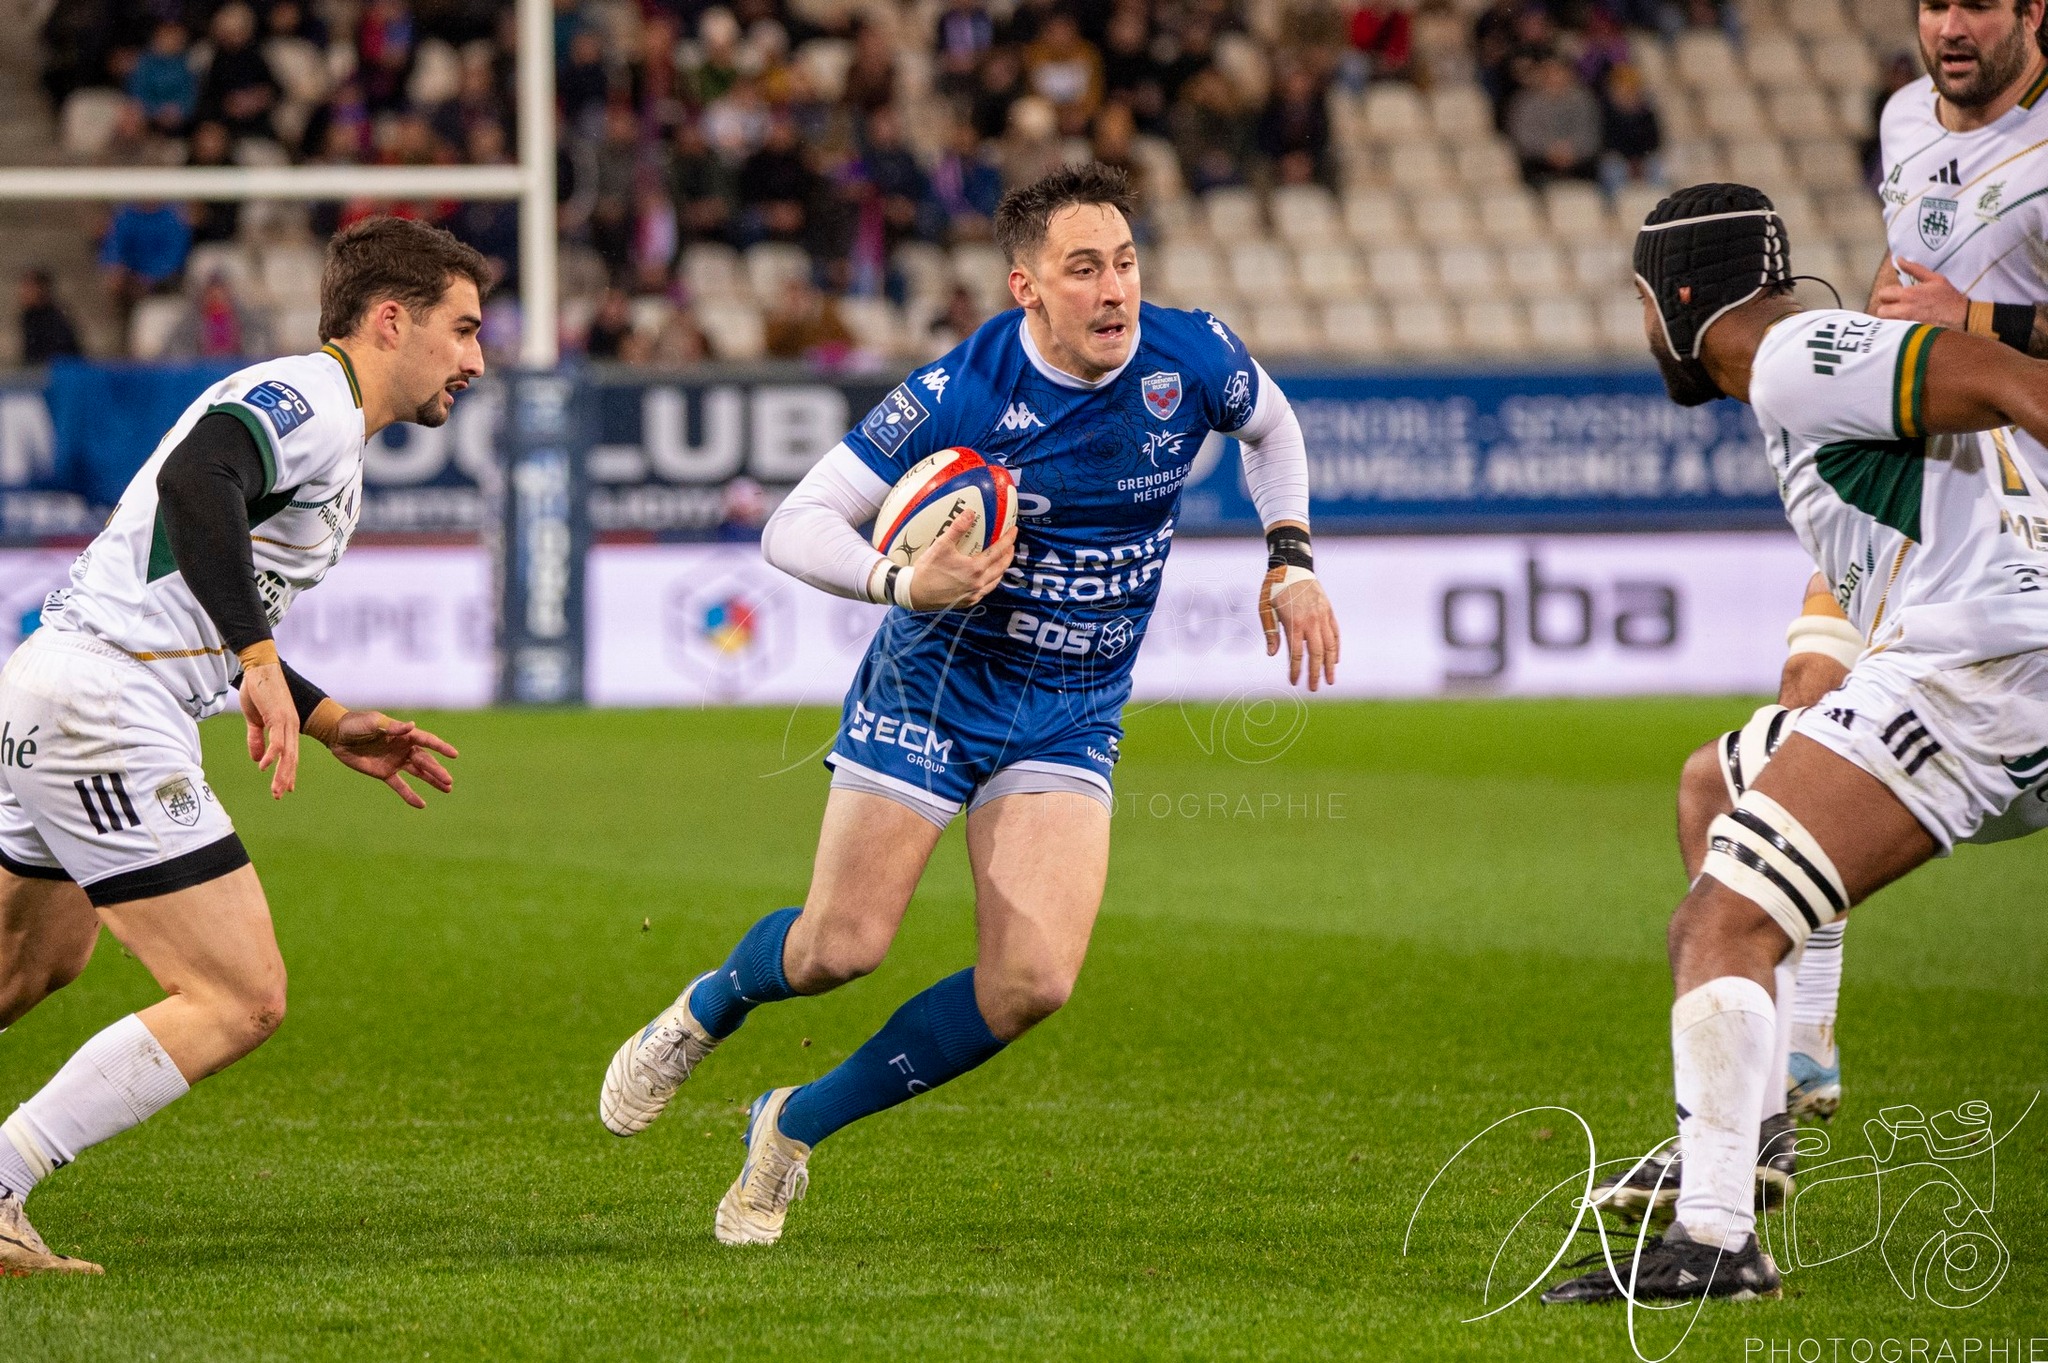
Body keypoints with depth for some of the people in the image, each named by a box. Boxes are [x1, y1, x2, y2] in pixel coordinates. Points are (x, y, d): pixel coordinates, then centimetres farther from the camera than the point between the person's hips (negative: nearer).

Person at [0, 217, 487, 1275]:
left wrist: (331, 724, 25)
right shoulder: (308, 397, -11)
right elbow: (194, 480, -32)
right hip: (104, 714, -11)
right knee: (241, 1000, -11)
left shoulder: (316, 418, 21)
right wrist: (259, 662, -33)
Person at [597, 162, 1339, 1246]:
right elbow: (793, 526, -19)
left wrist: (1290, 559, 3)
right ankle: (705, 1012, 31)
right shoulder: (961, 395, -22)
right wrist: (903, 583, -36)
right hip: (932, 689, -3)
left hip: (1072, 714, 3)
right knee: (843, 945, -7)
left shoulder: (1187, 359, -11)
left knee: (1033, 981, -13)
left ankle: (796, 1128, 6)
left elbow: (1270, 422, 14)